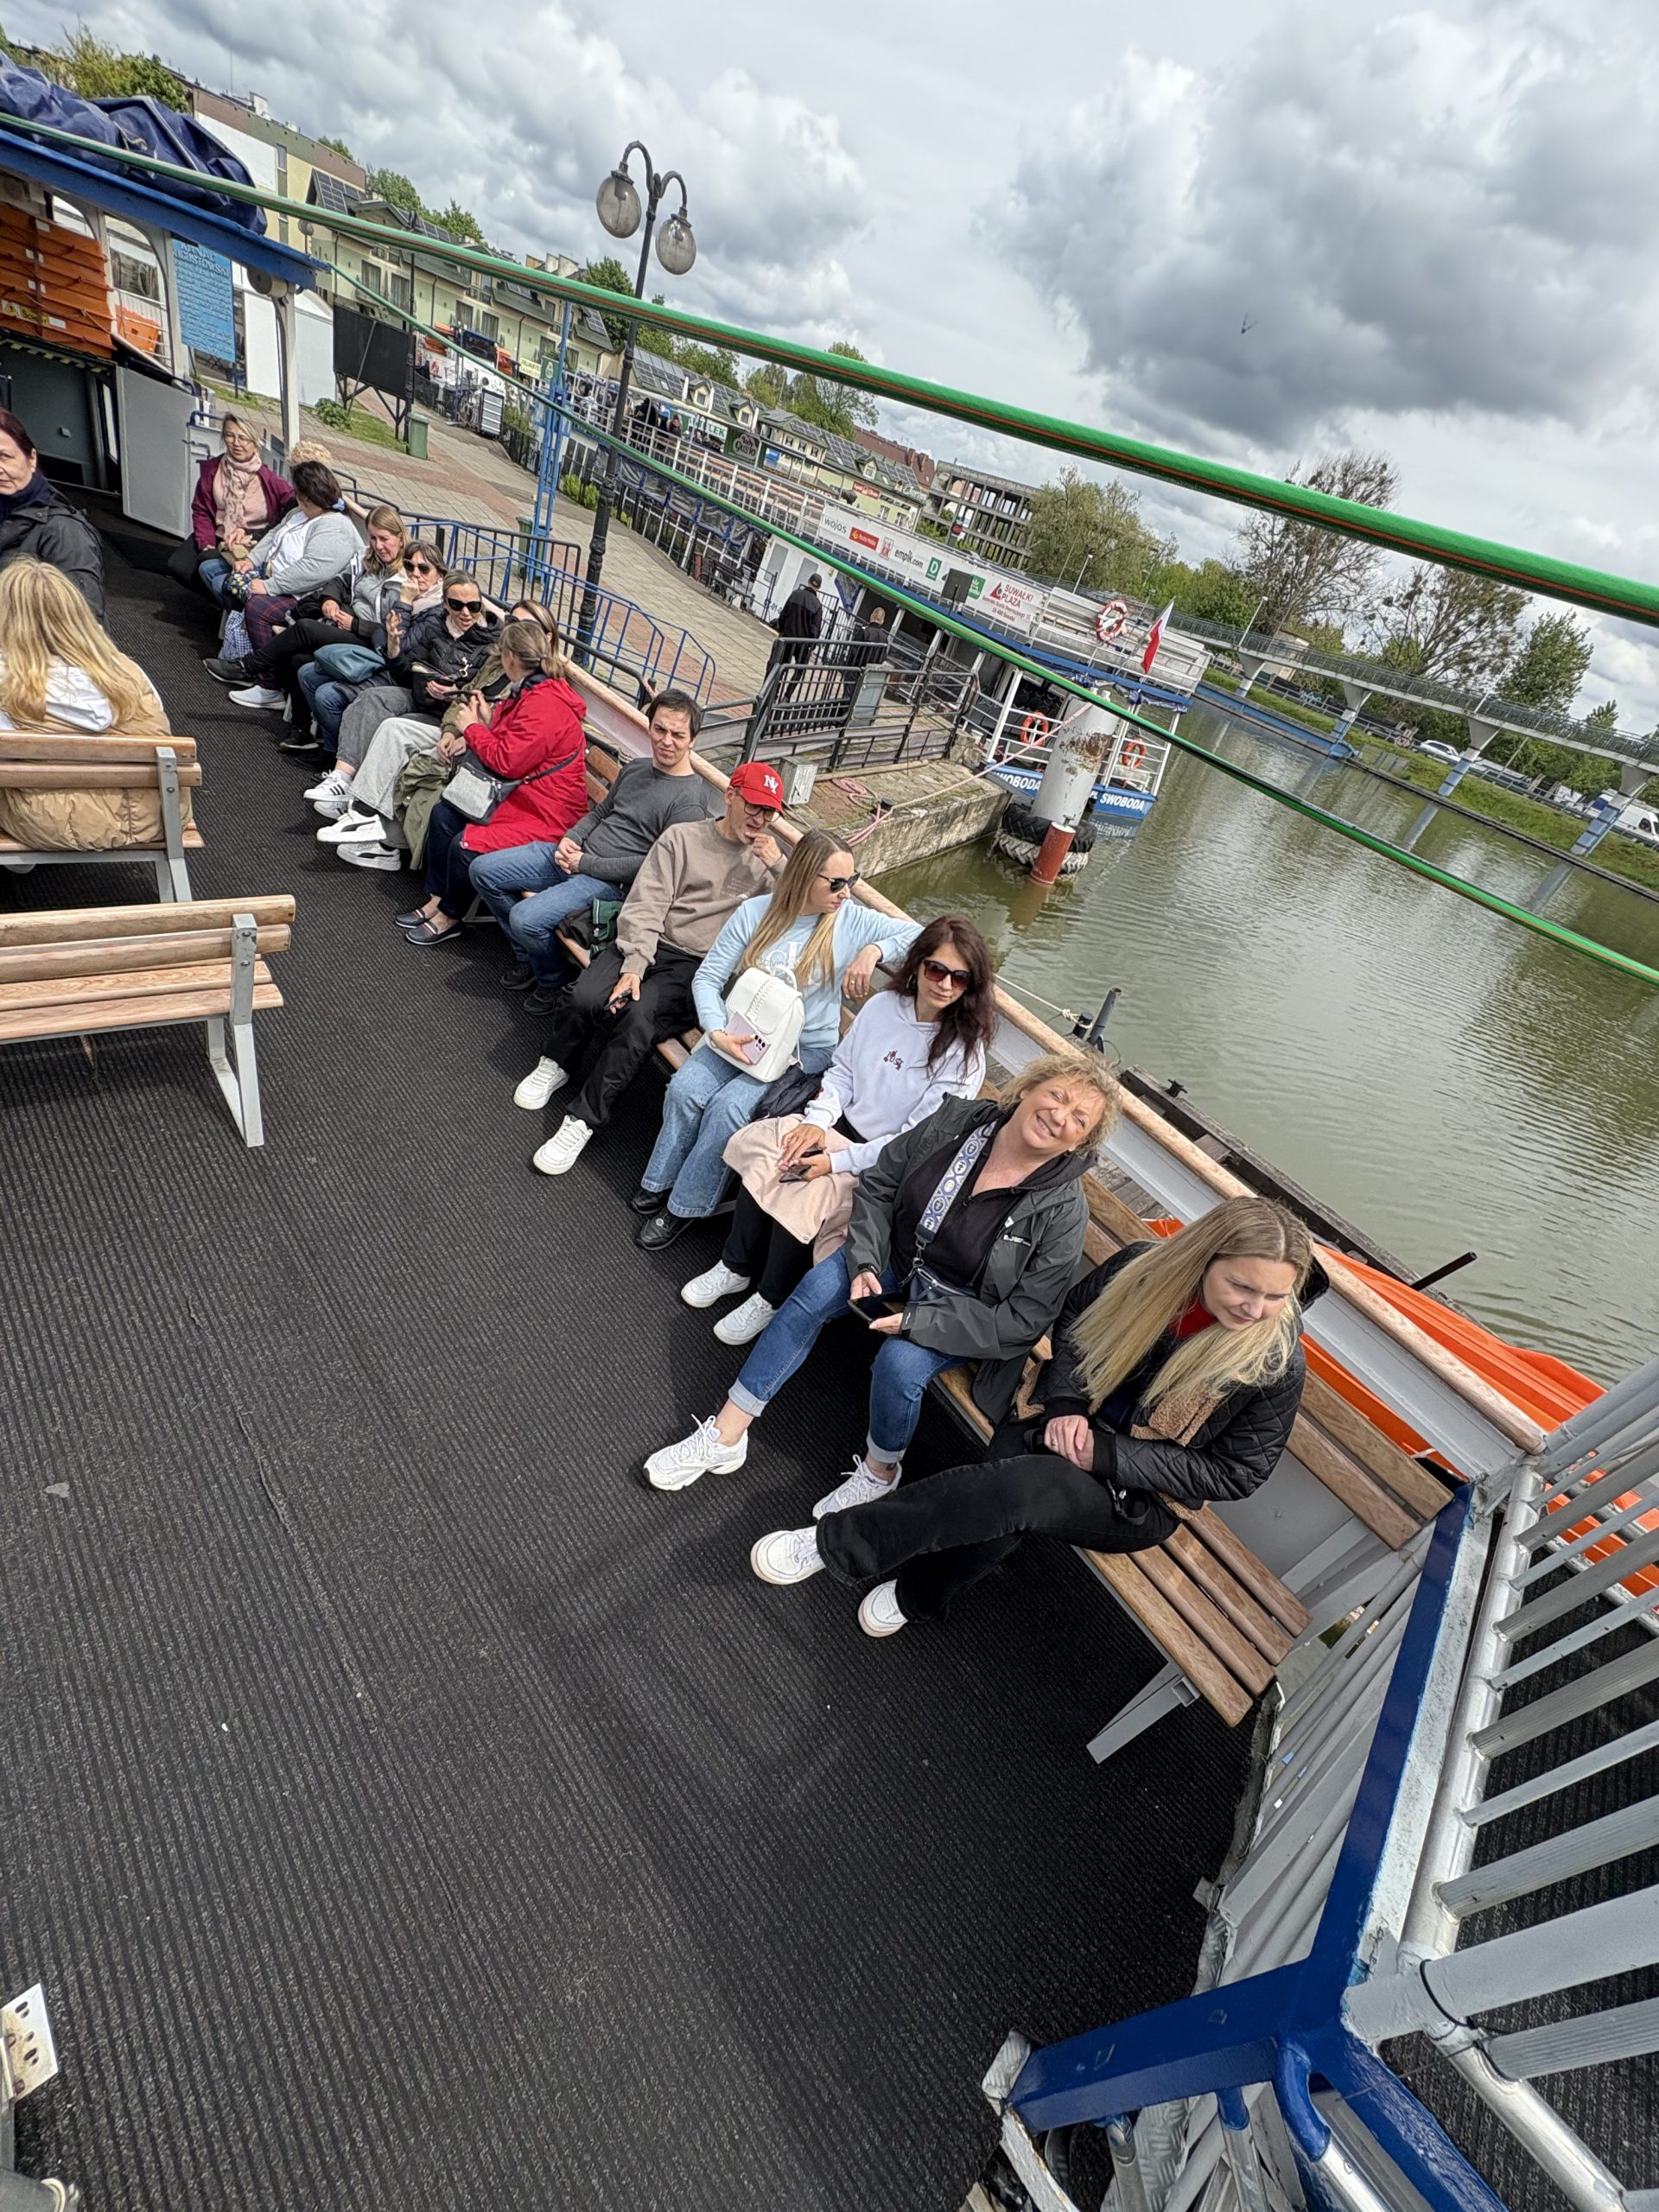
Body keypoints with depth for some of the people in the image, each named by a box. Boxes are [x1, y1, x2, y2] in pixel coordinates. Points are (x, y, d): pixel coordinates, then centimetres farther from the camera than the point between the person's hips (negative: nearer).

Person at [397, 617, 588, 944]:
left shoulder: (545, 706, -23)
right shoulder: (530, 690, 11)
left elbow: (506, 761, -22)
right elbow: (509, 736, 21)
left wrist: (472, 727, -6)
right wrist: (486, 721, 1)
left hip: (546, 813, -11)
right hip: (521, 792, 11)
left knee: (466, 846, -22)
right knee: (444, 813, 6)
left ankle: (449, 918, 4)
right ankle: (436, 901, 12)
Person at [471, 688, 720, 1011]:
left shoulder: (690, 801, -16)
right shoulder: (635, 767, 11)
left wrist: (586, 864, -16)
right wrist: (570, 839, 2)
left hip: (610, 882, -8)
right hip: (576, 855, 9)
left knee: (526, 918, -26)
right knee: (483, 871, 5)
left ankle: (553, 981, 6)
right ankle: (527, 957, 20)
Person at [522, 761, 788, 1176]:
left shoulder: (767, 861, 12)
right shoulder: (682, 837, 8)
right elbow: (645, 907, -1)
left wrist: (781, 866, -10)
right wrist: (633, 966, -14)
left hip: (696, 968, -1)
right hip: (648, 945, 1)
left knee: (638, 1018, -29)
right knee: (584, 999, -24)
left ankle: (583, 1121, -17)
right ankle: (556, 1065, 9)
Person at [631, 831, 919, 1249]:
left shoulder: (853, 921, -5)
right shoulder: (754, 912, -3)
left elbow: (920, 934, -5)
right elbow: (707, 978, -2)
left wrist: (873, 950, -21)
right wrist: (716, 1031, -19)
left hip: (805, 1048, -2)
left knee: (729, 1106, -25)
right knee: (685, 1089, -22)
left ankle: (687, 1206, -6)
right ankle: (661, 1181, 2)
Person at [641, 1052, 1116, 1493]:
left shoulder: (1063, 1212, -23)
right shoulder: (959, 1120, -14)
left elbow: (1023, 1320, -20)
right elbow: (877, 1185, -3)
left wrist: (916, 1321, -25)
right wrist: (865, 1263, -16)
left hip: (965, 1307, -4)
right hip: (899, 1252, 4)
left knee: (900, 1363, -29)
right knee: (816, 1289, -19)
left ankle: (880, 1471, 5)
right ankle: (726, 1435, -9)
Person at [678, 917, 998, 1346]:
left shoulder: (964, 1053, -15)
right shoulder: (882, 1005, 0)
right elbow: (841, 1071, 9)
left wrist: (837, 1162, -22)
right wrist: (817, 1121, -9)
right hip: (838, 1127, 5)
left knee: (808, 1193, -27)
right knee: (763, 1149, -19)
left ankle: (770, 1299, -2)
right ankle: (735, 1268, -1)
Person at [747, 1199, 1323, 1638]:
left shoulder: (1277, 1361, -18)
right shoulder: (1140, 1268, -12)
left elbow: (1235, 1471, -9)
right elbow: (1070, 1326, 6)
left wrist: (1105, 1455, -18)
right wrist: (1064, 1405, -12)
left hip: (1140, 1504, -3)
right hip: (1075, 1434, 3)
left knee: (1028, 1486, -32)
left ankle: (836, 1541, -19)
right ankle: (920, 1594, -6)